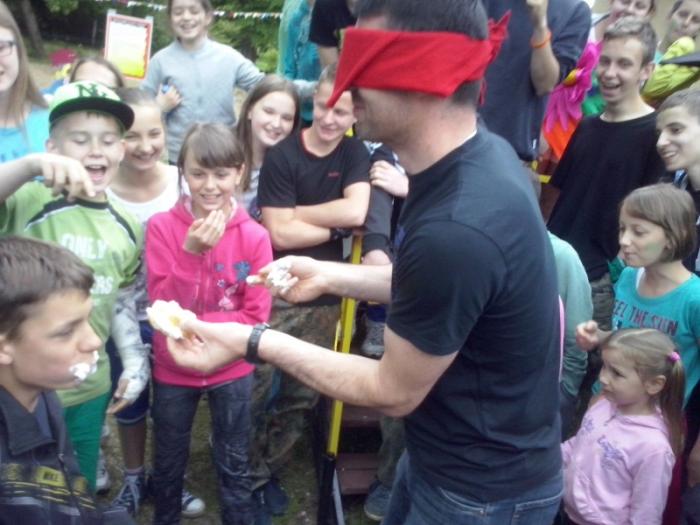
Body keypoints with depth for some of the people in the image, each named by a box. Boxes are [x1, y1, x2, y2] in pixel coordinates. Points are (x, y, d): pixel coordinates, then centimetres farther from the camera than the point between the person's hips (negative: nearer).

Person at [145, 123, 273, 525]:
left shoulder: (255, 236, -13)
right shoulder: (162, 227, -12)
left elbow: (256, 316, -12)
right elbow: (163, 307, -17)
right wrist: (191, 253, -30)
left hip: (231, 370, -1)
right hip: (173, 369, 1)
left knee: (234, 466, 16)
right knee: (169, 463, 22)